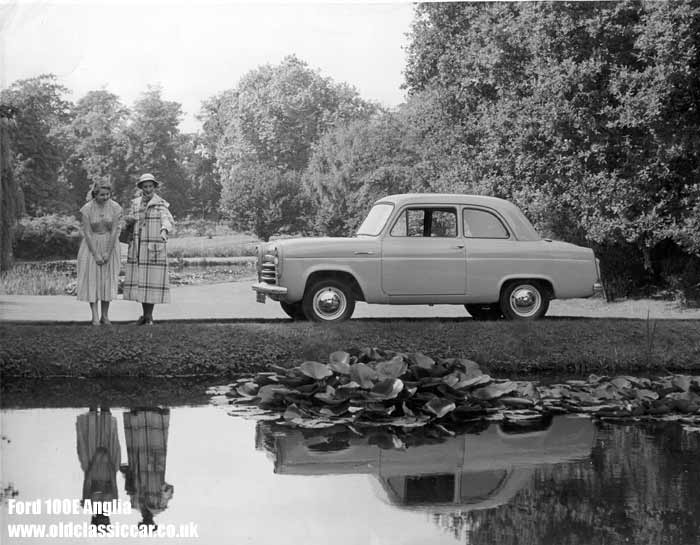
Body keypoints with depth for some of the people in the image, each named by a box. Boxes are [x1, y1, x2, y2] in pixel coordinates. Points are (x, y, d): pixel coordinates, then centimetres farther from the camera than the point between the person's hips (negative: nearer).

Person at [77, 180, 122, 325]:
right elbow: (87, 233, -15)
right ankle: (95, 316, -6)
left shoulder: (115, 208, -11)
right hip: (91, 246, -1)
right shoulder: (87, 209, -15)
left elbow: (114, 231, -11)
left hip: (109, 246, 1)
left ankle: (105, 316, 9)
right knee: (92, 280, -6)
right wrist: (96, 255, -18)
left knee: (108, 280, 2)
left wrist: (108, 253, -15)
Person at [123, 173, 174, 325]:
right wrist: (129, 220, -7)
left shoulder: (161, 204, -7)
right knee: (139, 280, 6)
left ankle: (149, 316, 6)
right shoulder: (136, 203, 10)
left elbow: (167, 220, -21)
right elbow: (130, 221, 18)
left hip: (154, 249, -5)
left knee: (152, 280, -3)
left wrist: (164, 231, -43)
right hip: (137, 248, 5)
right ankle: (145, 314, 16)